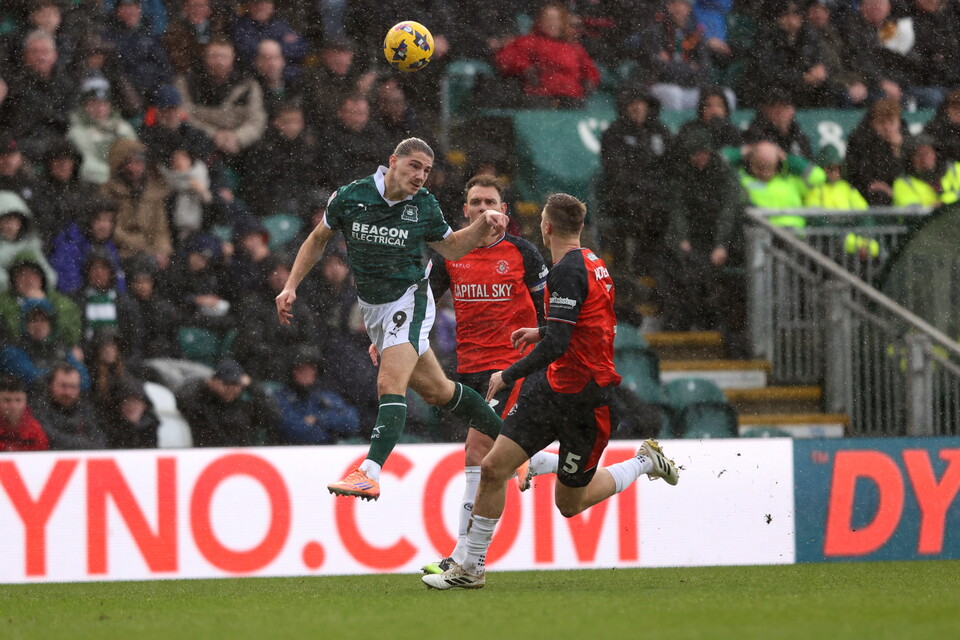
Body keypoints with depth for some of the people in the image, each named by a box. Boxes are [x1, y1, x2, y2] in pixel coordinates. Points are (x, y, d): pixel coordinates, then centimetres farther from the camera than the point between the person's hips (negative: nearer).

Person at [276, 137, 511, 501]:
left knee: (390, 383, -22)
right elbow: (318, 239, 8)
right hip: (372, 307, 3)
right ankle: (504, 437, 28)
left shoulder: (424, 206, -7)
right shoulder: (350, 197, -8)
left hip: (409, 300, -3)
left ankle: (370, 471, -32)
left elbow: (451, 248, 10)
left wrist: (484, 225, -7)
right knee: (434, 390, 10)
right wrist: (290, 287, 4)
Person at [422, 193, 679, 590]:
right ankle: (471, 568, 7)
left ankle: (643, 463, 25)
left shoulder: (568, 272, -21)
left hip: (583, 399, -9)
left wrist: (509, 375, -16)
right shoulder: (592, 264, 9)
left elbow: (557, 345, -27)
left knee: (570, 504, 6)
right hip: (551, 387, 9)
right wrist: (542, 331, 32)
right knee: (493, 467, 0)